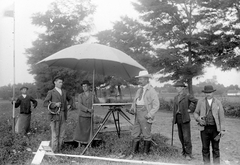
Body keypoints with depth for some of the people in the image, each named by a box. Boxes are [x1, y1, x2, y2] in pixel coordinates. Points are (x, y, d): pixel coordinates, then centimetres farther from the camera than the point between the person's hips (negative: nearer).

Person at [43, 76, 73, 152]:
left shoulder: (64, 92, 14)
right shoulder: (51, 92, 0)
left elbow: (70, 99, 30)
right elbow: (45, 103, -6)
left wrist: (69, 105, 11)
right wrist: (55, 104, -18)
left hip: (63, 115, 5)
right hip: (55, 115, -5)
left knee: (62, 135, 7)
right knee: (55, 135, -3)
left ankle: (59, 150, 17)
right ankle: (54, 152, 4)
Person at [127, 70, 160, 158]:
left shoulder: (151, 90, -6)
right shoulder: (139, 90, 16)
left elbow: (156, 105, -9)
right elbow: (134, 101, 23)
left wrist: (150, 114, -17)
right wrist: (132, 108, 4)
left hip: (145, 115, -7)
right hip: (137, 114, 7)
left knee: (146, 134, 0)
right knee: (135, 134, 8)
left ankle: (145, 153, 10)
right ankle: (133, 153, 15)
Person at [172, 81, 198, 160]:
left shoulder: (187, 96, -7)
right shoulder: (176, 97, 15)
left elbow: (196, 101, -15)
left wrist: (190, 109, -11)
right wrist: (174, 119, 13)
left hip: (185, 118, -7)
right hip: (178, 118, 7)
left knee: (186, 136, -7)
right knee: (181, 136, 11)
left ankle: (188, 153, -2)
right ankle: (184, 151, 22)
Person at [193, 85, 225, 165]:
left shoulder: (218, 102, 1)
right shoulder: (201, 102, 3)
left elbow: (221, 116, 1)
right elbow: (195, 113, 10)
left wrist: (222, 129, -5)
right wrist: (198, 119, -12)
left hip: (215, 128, 0)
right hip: (204, 128, 1)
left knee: (216, 148, 7)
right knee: (205, 148, 5)